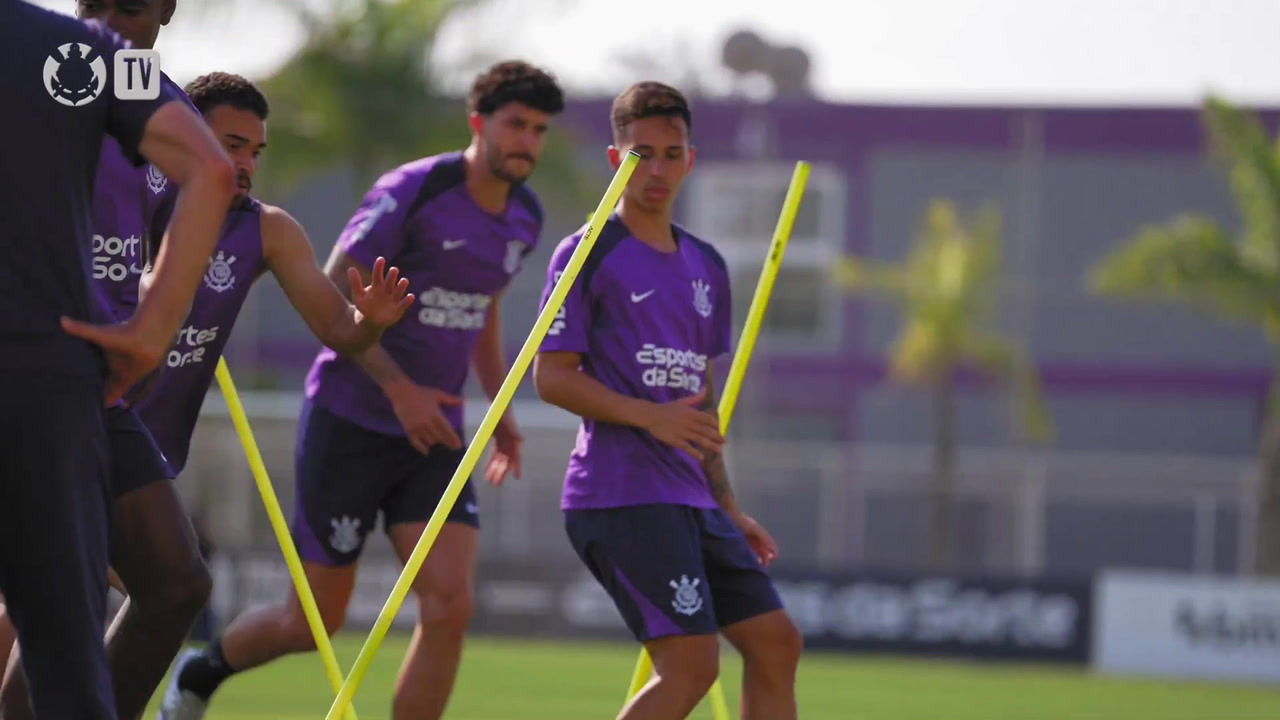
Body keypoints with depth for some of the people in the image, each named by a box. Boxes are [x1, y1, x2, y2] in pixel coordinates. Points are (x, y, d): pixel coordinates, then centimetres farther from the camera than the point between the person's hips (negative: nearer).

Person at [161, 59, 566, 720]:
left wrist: (500, 406, 18)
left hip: (434, 434, 5)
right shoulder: (412, 191, -16)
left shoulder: (525, 218, 6)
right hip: (348, 421, -5)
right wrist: (399, 388, -24)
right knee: (315, 622, 2)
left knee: (448, 606, -15)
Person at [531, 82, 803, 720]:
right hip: (621, 495, -8)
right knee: (690, 665, -16)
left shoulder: (705, 267, 18)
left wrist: (728, 508, 22)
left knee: (775, 643, 4)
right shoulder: (588, 256, -4)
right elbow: (552, 376, -10)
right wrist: (651, 416, -21)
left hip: (689, 498, 8)